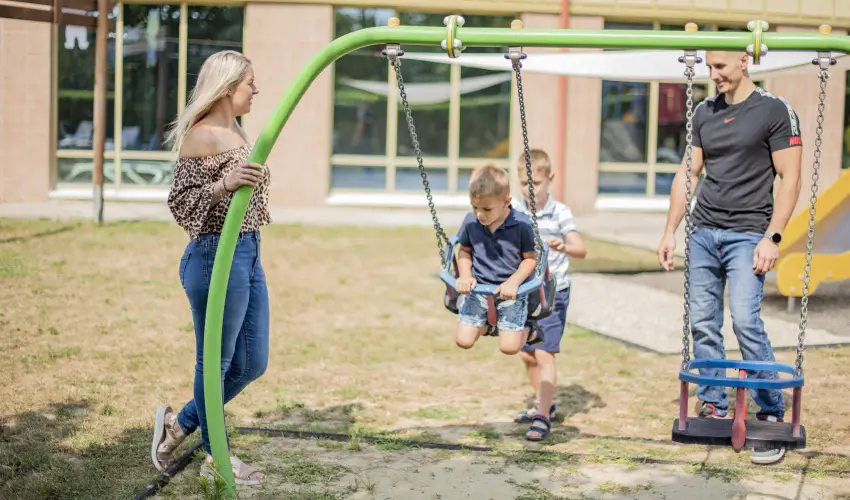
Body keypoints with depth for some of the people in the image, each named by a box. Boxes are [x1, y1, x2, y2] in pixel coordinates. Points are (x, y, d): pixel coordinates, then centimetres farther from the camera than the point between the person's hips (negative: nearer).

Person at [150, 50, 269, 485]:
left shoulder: (235, 134, 15)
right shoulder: (201, 136, -13)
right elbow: (180, 203, -18)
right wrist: (224, 184, -31)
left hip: (247, 254, 10)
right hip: (216, 255, -10)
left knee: (252, 363, 14)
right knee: (215, 362, 4)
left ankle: (179, 424, 28)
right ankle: (215, 457, 18)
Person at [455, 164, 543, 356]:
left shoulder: (522, 225, -16)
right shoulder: (470, 222, -6)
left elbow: (531, 258, -5)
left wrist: (513, 282, -19)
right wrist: (465, 276, -6)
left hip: (510, 291, -3)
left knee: (509, 347, -9)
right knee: (463, 340, -4)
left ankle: (526, 329, 27)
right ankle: (485, 323, 30)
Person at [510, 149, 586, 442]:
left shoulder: (560, 213, -10)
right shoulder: (514, 212, 1)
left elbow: (581, 250, -19)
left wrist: (564, 247, -40)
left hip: (552, 293, -5)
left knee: (544, 353, -13)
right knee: (527, 354, 15)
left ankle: (543, 418, -12)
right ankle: (543, 403, 35)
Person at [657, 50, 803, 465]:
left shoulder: (774, 111, -2)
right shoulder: (704, 112, 13)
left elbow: (789, 178, -5)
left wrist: (772, 237, -14)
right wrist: (670, 231, 11)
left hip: (747, 234, -5)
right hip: (703, 232, 5)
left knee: (746, 321, -15)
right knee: (703, 325, 4)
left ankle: (772, 416, -5)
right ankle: (713, 409, 16)